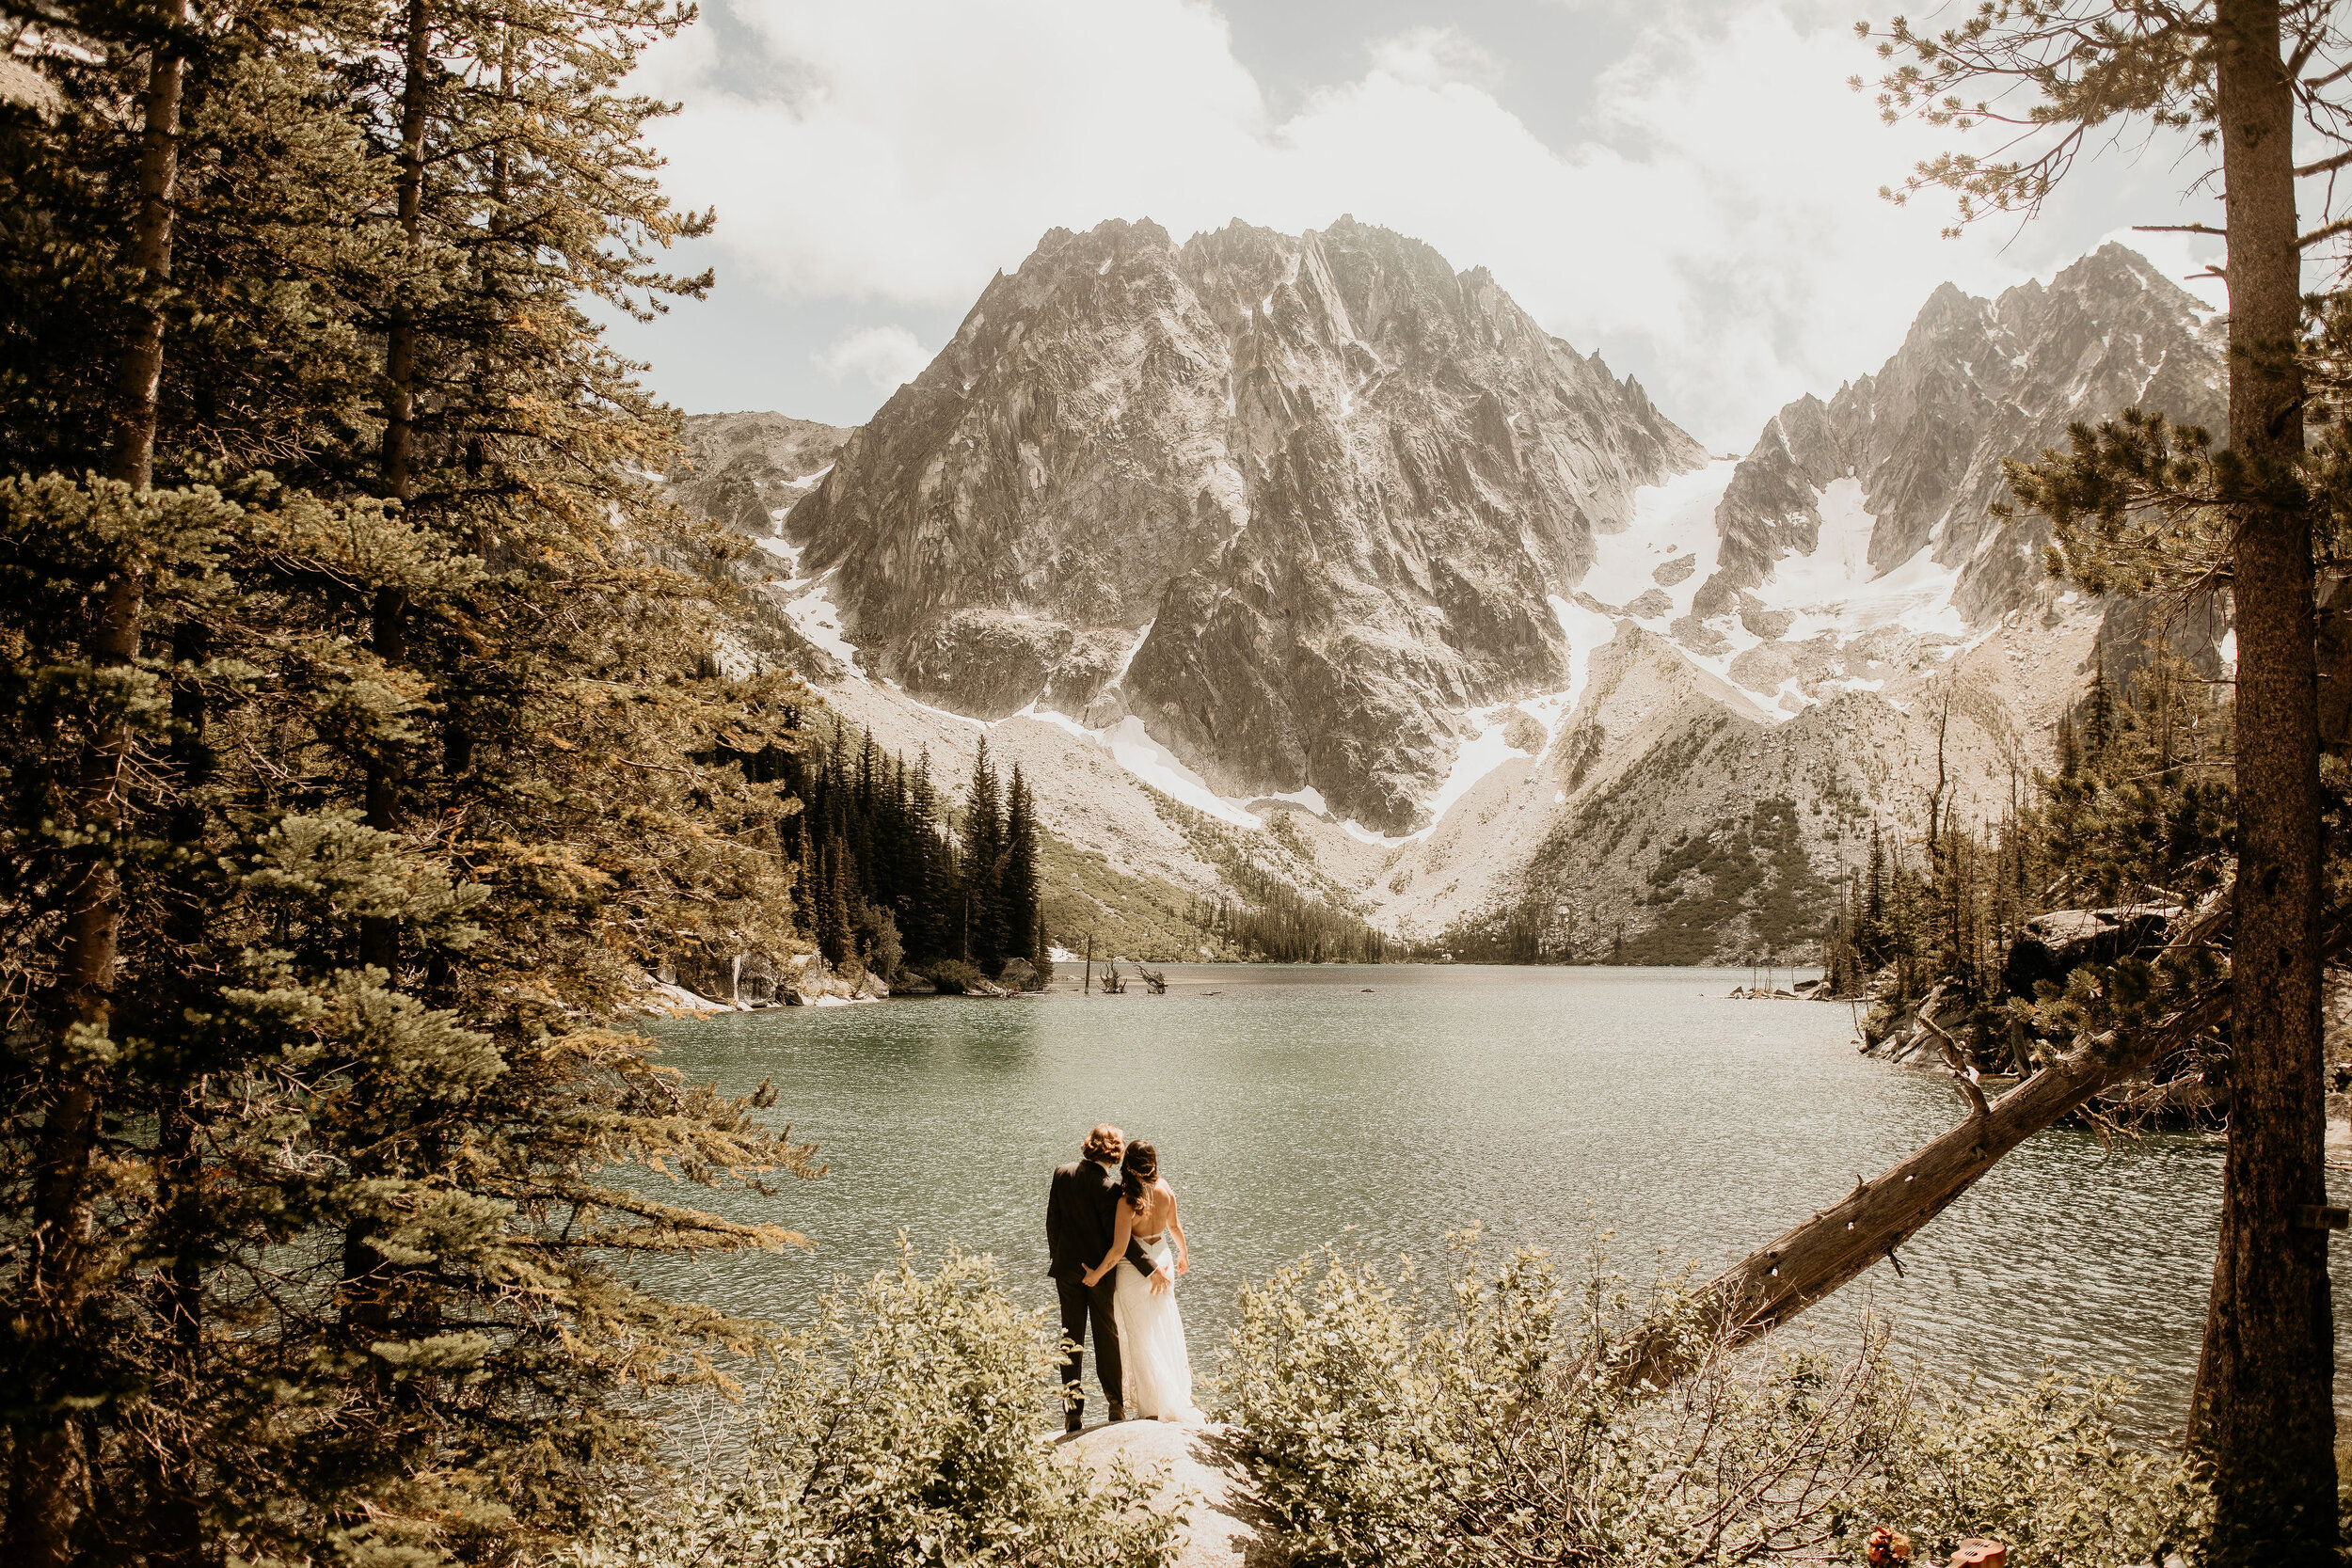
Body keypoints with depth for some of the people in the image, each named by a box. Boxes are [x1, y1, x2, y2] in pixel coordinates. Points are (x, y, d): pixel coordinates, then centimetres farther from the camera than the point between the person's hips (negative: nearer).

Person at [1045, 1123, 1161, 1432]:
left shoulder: (1062, 1173, -6)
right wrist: (1151, 1268, -16)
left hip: (1067, 1268, 3)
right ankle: (1116, 1404, 22)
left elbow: (1052, 1221, 2)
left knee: (1071, 1338, 11)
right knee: (1107, 1336, 13)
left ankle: (1073, 1410, 11)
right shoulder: (1108, 1187, -21)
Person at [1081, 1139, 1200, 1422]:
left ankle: (1154, 1406, 15)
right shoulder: (1164, 1189, -9)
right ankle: (1176, 1395, 35)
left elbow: (1118, 1250, -26)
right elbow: (1174, 1225, 7)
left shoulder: (1128, 1201, -26)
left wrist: (1097, 1274, -12)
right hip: (1161, 1258, 6)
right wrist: (1183, 1253, 25)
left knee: (1141, 1335, 8)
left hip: (1135, 1267, -6)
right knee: (1166, 1328, 22)